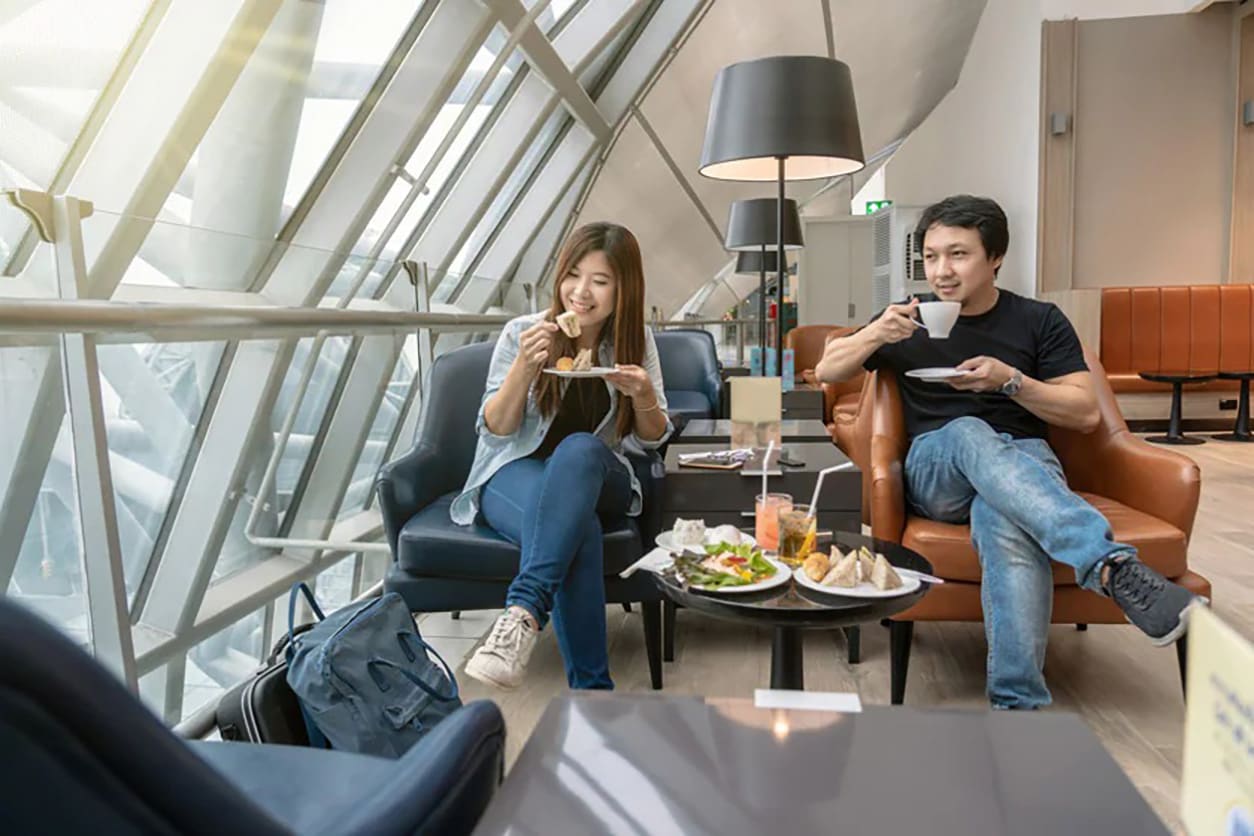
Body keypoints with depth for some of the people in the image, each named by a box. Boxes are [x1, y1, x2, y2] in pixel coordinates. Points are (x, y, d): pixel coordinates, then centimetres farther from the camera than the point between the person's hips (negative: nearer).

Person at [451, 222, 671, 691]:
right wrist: (524, 367, -23)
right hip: (516, 475, -1)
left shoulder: (636, 340, 3)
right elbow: (495, 430, -6)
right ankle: (590, 688, -33)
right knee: (574, 522, -37)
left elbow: (651, 441, 5)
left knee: (580, 448, -37)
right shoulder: (523, 333, -4)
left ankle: (523, 613, -44)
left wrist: (644, 397, -18)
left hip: (596, 478, 2)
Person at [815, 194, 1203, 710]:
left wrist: (1010, 381, -10)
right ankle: (1110, 565, -53)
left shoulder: (1039, 321, 11)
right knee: (969, 432, -39)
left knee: (1003, 521, -40)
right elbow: (827, 372, 14)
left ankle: (1017, 702, -43)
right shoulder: (911, 318, 15)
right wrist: (875, 335, -7)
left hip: (1025, 462, 0)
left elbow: (1086, 413, 6)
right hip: (935, 470, 1)